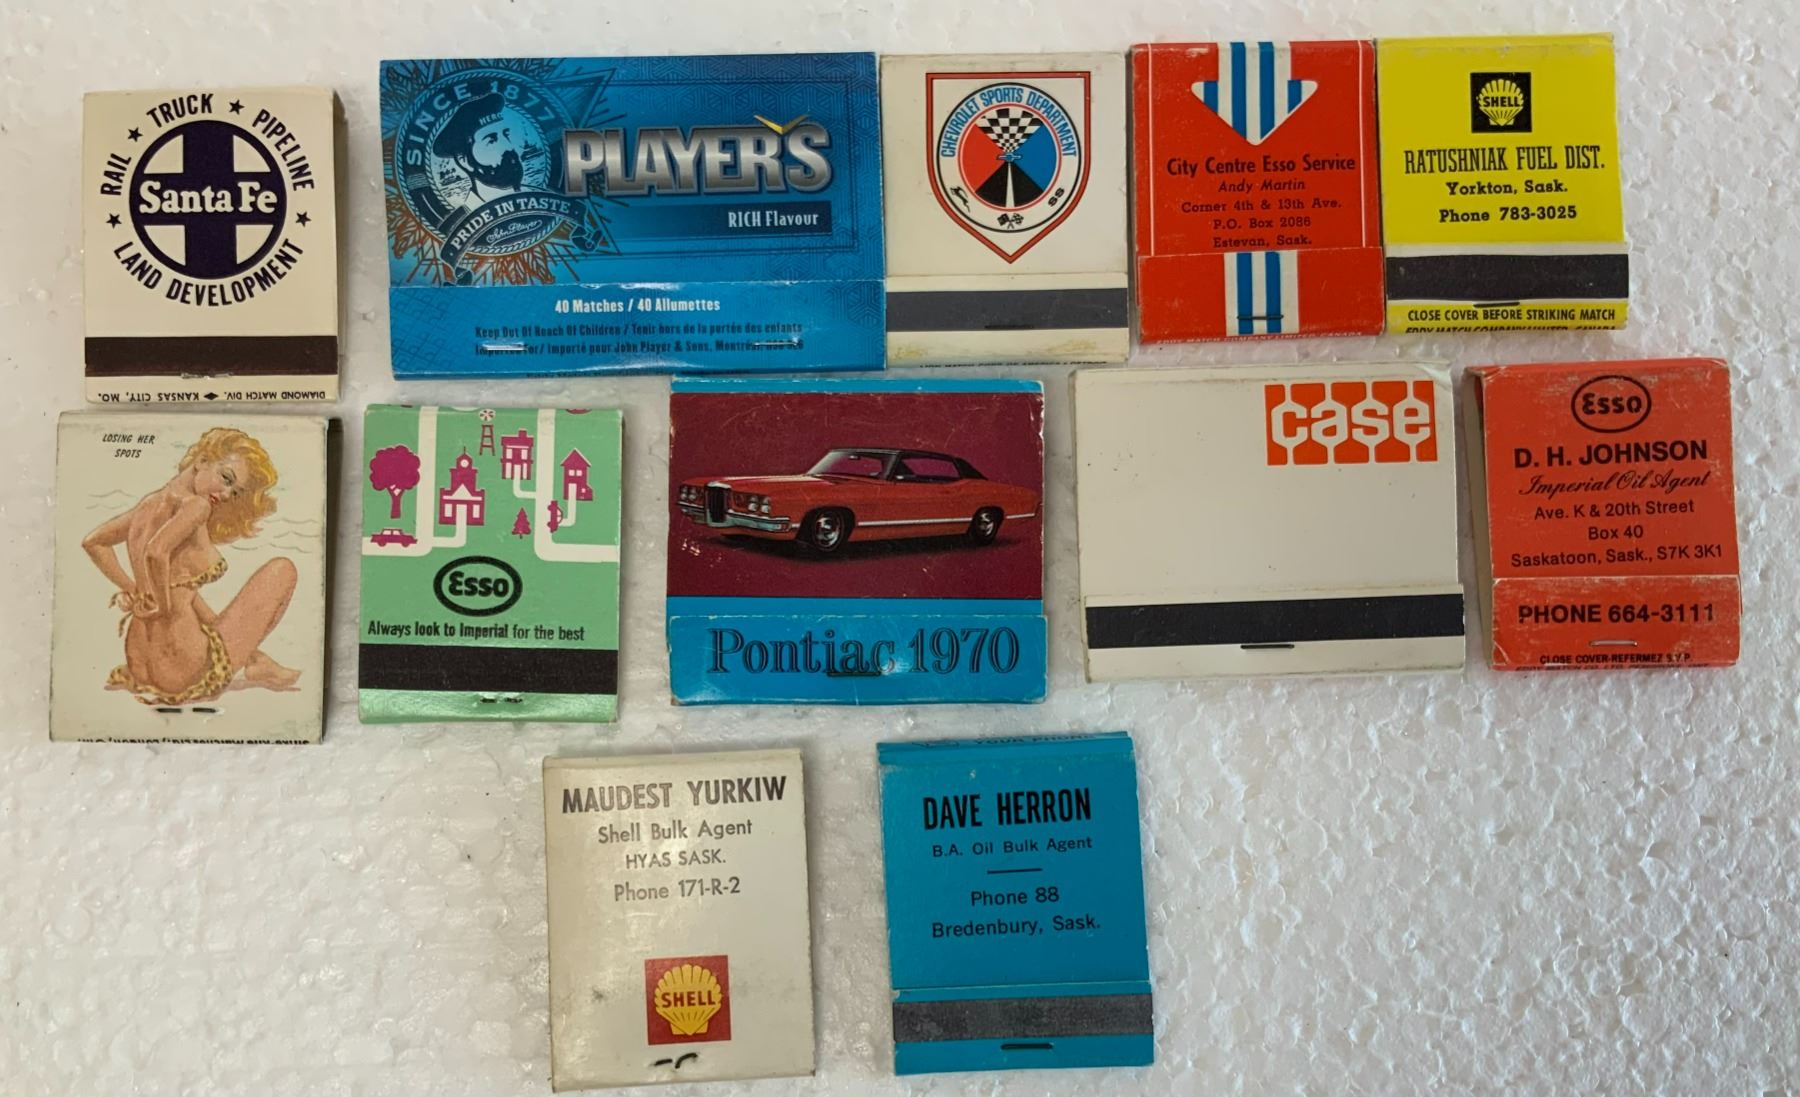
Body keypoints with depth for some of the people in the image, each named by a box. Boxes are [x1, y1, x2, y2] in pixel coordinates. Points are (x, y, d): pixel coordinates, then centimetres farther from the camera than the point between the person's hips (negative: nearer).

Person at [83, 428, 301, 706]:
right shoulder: (195, 504, -12)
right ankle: (258, 667, 12)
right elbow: (156, 553, -28)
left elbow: (93, 542, 21)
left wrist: (133, 589, 17)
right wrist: (167, 609, -15)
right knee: (282, 568, 4)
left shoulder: (152, 501, 12)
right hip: (189, 672, -9)